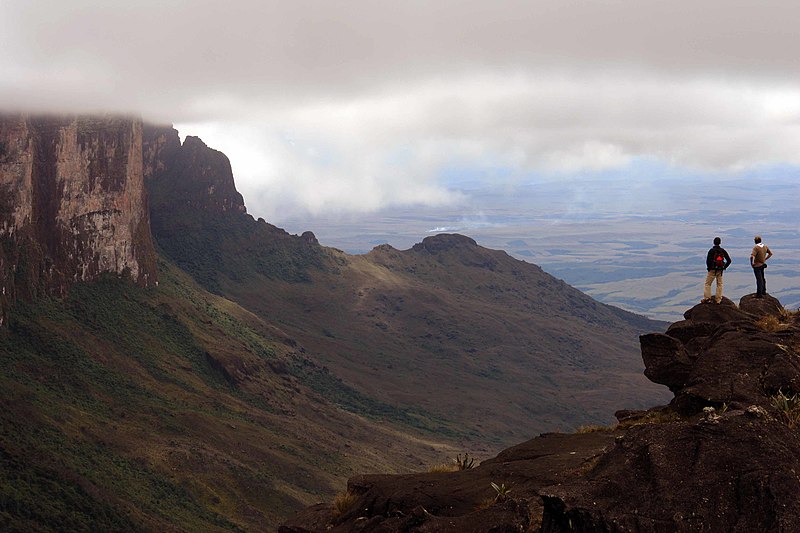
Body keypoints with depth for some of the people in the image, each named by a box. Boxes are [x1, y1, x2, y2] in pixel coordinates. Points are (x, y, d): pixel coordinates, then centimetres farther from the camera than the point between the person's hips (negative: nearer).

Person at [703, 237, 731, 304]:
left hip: (712, 270, -4)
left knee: (708, 284, 5)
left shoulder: (711, 251, -11)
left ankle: (707, 298, -3)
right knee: (719, 284, 12)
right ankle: (718, 299, 12)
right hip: (720, 270, 4)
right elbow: (729, 260, 2)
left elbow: (708, 260, -19)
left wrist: (709, 268, -3)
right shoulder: (723, 251, 2)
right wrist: (724, 267, 10)